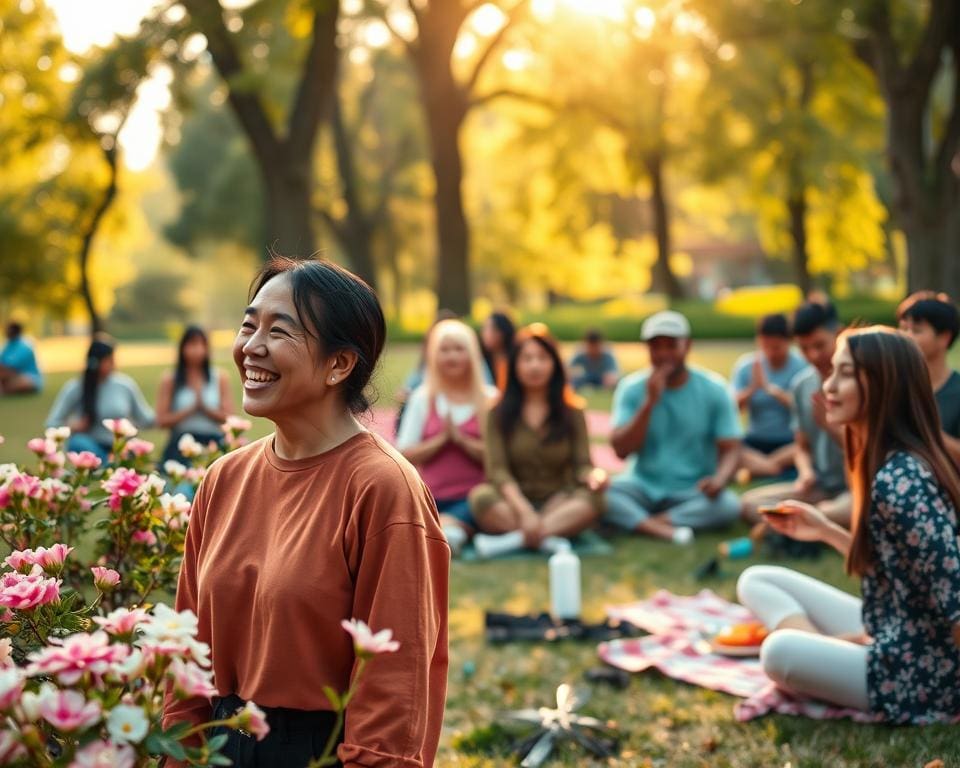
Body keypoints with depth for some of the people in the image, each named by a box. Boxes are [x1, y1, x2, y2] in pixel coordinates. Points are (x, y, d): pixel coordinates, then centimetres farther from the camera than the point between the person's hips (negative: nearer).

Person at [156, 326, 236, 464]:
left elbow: (229, 418, 2)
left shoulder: (220, 378, 8)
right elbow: (162, 421, -2)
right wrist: (191, 409, -9)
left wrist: (204, 407, -9)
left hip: (213, 443, 1)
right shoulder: (170, 380, 5)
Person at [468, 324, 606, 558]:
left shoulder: (572, 413, 8)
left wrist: (594, 475, -25)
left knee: (592, 497, -30)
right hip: (513, 505, -1)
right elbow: (497, 469, -8)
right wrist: (523, 509, -26)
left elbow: (582, 465, 1)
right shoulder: (499, 413, 3)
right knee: (481, 496, -31)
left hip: (558, 504, 1)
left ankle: (514, 539, -38)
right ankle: (547, 539, -40)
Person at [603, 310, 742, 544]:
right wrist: (649, 402, -21)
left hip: (694, 493, 0)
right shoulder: (632, 388, -3)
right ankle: (667, 531, -38)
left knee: (729, 505, -31)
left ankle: (638, 522, -24)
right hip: (643, 487, 0)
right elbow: (621, 450, -11)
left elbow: (731, 450, -6)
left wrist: (720, 480, -28)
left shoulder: (714, 390, -3)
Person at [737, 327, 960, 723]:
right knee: (757, 580, 9)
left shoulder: (899, 481, -24)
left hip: (919, 671, -10)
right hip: (889, 637, 10)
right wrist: (826, 530, 15)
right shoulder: (889, 465, 6)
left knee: (781, 652, -31)